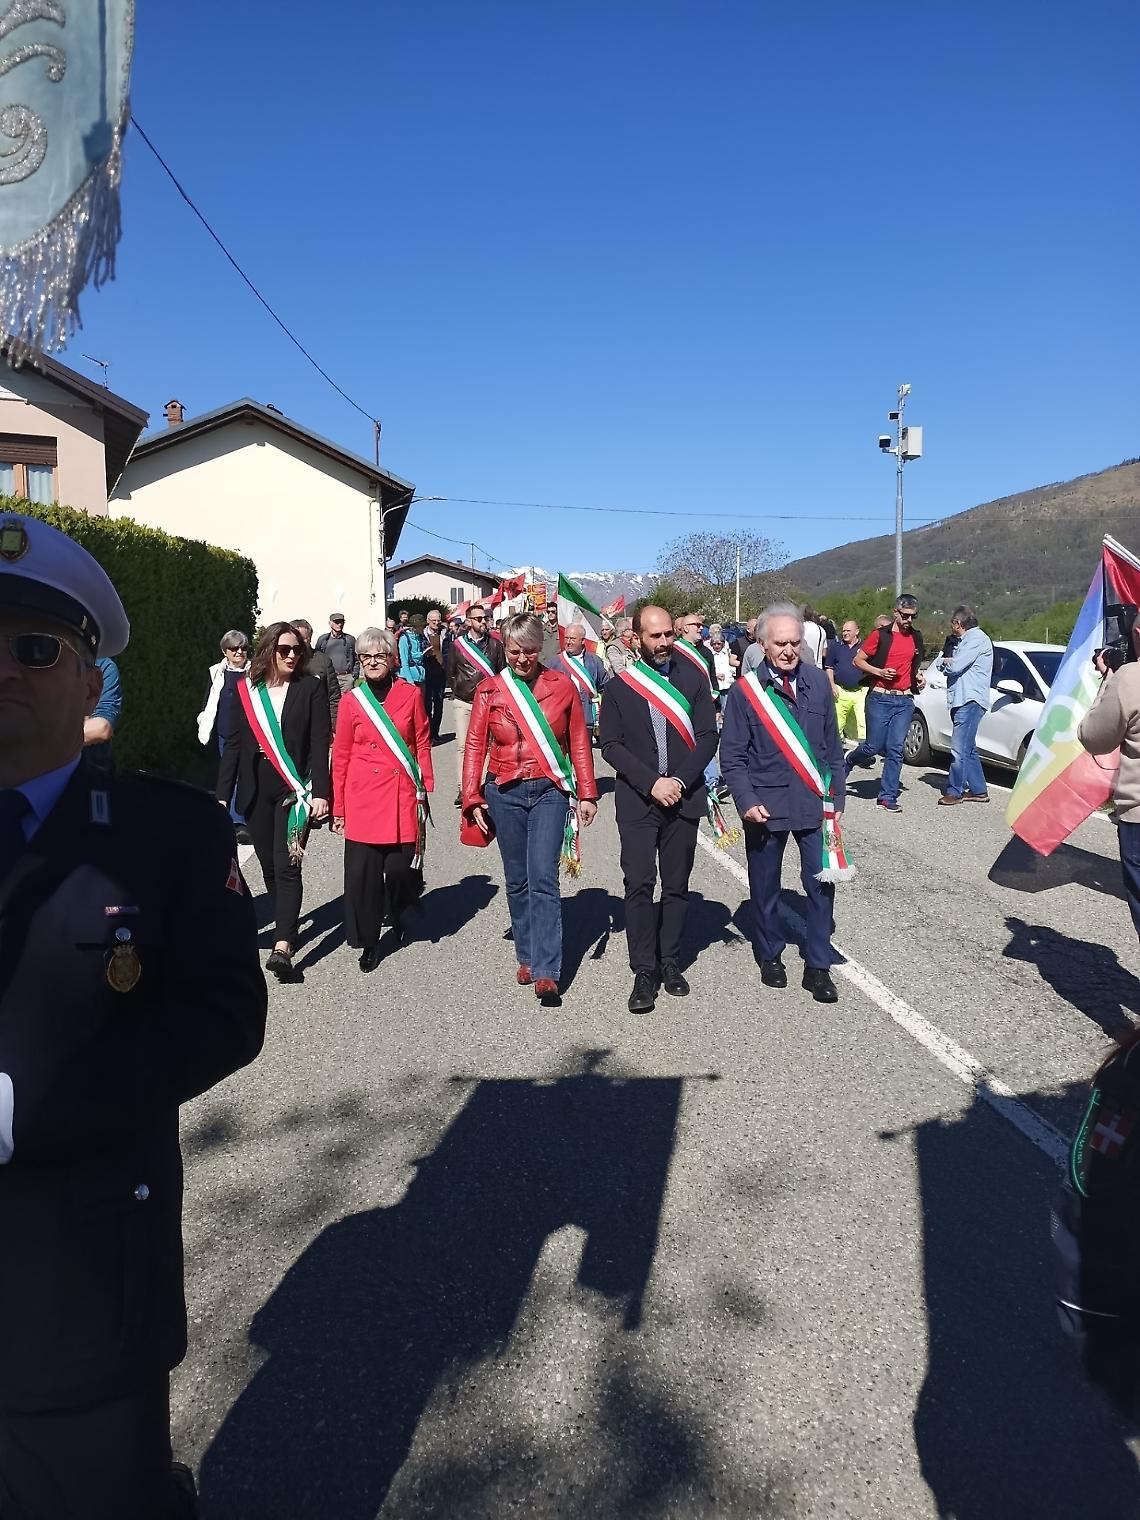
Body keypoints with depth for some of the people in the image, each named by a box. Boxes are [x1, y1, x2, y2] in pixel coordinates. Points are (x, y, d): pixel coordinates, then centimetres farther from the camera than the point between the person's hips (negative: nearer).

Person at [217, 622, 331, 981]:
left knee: (286, 866, -11)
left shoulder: (310, 688, -1)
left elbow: (320, 743, -5)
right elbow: (233, 744, 7)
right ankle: (287, 927, 26)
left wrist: (320, 792, -13)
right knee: (269, 866, 11)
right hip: (256, 792, 4)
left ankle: (283, 946, -17)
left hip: (295, 789, -3)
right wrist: (222, 794, 2)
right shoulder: (246, 692, 7)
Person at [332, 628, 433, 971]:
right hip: (362, 796, 0)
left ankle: (396, 914, 31)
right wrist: (338, 807, 6)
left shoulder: (410, 694, 4)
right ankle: (368, 941, 13)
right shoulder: (352, 699, 4)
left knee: (401, 865, -3)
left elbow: (423, 745, 8)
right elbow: (341, 755, 7)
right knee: (362, 869, -3)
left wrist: (425, 790, 2)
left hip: (402, 794, 0)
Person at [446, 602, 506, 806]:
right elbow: (450, 672, 12)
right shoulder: (458, 644, 2)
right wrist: (458, 691, 10)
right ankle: (462, 788, 1)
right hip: (463, 703, 0)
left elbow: (502, 672, 8)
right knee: (462, 745, -3)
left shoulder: (494, 644, 3)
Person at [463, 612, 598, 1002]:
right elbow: (475, 746, 4)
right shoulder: (489, 689, 2)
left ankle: (546, 972, -9)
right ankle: (527, 958, 25)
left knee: (543, 879, -11)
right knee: (517, 880, 10)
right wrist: (473, 799, -1)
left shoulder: (562, 686, 0)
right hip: (504, 793, 2)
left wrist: (587, 794, 4)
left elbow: (579, 743, 5)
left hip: (549, 791, -2)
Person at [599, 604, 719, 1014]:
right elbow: (610, 745, -2)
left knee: (676, 886, 8)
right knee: (639, 884, -7)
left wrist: (680, 780, -10)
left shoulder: (693, 679, 6)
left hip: (683, 797, 2)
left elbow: (708, 736, 2)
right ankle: (644, 971, 1)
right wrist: (652, 783, -13)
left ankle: (670, 963, 20)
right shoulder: (619, 686, 3)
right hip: (637, 800, -1)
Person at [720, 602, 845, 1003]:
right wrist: (747, 801, -14)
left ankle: (818, 967, 17)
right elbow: (732, 756, -4)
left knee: (821, 884, 3)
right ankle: (771, 956, 32)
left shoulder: (818, 682, 3)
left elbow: (833, 747, 9)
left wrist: (837, 798, 7)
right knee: (765, 886, 12)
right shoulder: (745, 690, -5)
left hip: (815, 804, 2)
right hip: (766, 806, -2)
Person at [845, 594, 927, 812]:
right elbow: (858, 661, -1)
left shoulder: (916, 637, 12)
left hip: (904, 701, 4)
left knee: (896, 749, -1)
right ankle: (846, 764, 30)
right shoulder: (880, 635, -4)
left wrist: (919, 675, 10)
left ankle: (888, 796, 4)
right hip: (880, 698, -4)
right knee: (874, 746, 0)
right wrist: (879, 672, -14)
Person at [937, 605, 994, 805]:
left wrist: (946, 662, 3)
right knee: (968, 748, 14)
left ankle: (954, 791, -7)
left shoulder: (977, 639, -10)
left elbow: (955, 666, -18)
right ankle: (978, 790, 20)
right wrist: (947, 661, -1)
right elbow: (943, 664, 20)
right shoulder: (965, 640, 23)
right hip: (962, 700, 11)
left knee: (959, 747, -10)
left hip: (971, 701, -11)